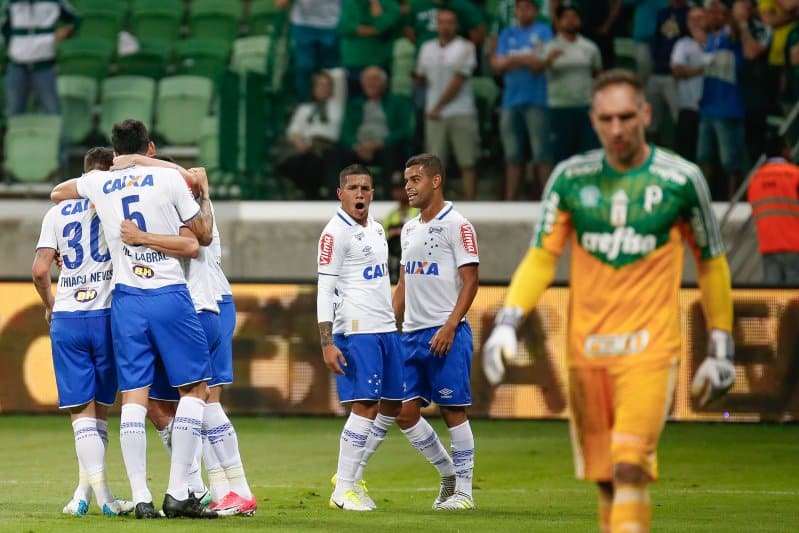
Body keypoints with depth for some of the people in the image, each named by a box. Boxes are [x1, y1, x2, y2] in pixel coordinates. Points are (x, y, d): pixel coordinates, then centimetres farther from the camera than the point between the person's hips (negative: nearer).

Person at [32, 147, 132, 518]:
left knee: (82, 411, 2)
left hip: (65, 319, 1)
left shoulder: (57, 212, 10)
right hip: (108, 315, -1)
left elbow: (40, 269, 3)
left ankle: (99, 492, -8)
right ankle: (84, 491, 9)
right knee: (99, 409, 9)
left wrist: (49, 306, 16)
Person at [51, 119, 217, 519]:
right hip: (169, 294, -3)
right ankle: (177, 493, -5)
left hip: (126, 299, 3)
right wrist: (204, 197, 24)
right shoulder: (169, 178, 0)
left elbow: (56, 193, 31)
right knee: (195, 388, 4)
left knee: (133, 395, 2)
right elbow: (203, 236, 8)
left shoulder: (99, 183, 10)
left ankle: (141, 497, -4)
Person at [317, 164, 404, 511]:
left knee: (392, 407, 10)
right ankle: (343, 491, -7)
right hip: (355, 331, -9)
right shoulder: (336, 233, -9)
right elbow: (324, 290, -13)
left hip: (386, 329, 9)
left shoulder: (376, 229, 16)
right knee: (365, 406, -13)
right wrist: (326, 343, -19)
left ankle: (351, 474, 22)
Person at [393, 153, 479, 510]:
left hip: (445, 333, -8)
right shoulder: (409, 229, 17)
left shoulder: (456, 225, -7)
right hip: (411, 333, 8)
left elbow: (470, 281, -11)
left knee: (453, 410, -4)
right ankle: (448, 473, 21)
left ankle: (464, 491, 2)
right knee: (406, 413, 5)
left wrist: (449, 326, -19)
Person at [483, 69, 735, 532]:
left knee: (629, 466, -20)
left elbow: (712, 263, 9)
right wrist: (507, 323, -9)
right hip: (586, 348, 3)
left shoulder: (681, 179, -1)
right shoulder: (571, 178, 4)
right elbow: (541, 257, 7)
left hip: (651, 345, -3)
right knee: (605, 479, 5)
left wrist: (721, 348, 10)